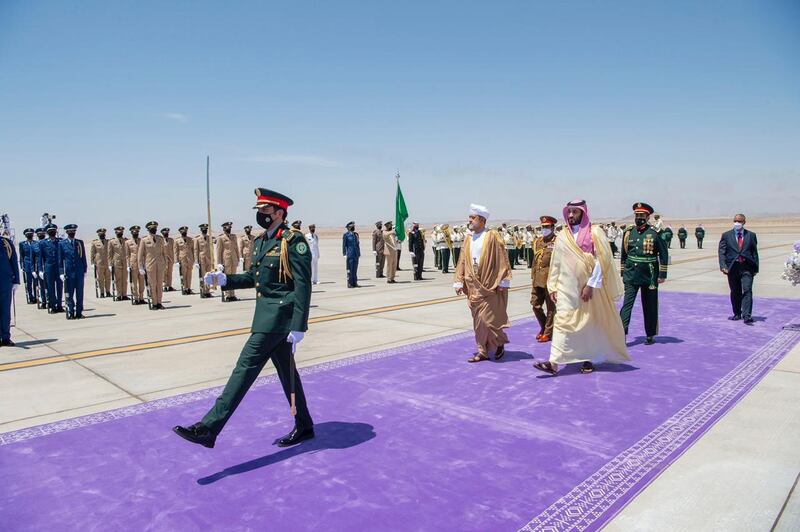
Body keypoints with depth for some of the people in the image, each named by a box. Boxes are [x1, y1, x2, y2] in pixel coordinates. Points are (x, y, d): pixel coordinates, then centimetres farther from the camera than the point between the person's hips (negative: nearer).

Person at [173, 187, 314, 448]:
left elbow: (303, 286, -18)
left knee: (246, 366, -9)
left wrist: (298, 327, -22)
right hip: (267, 313, 9)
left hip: (278, 315, -9)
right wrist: (224, 279, 6)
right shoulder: (261, 241, 14)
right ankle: (304, 427, 27)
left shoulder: (293, 241, -13)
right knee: (286, 372, 15)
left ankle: (209, 428, -6)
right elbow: (254, 277, 22)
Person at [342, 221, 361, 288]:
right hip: (349, 254, -6)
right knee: (350, 269, -4)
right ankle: (349, 284, 1)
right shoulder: (346, 235, -4)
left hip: (356, 255, 6)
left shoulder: (356, 234, 14)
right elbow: (344, 245, -6)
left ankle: (355, 283, 13)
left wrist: (359, 253, 14)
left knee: (355, 269, 8)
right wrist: (344, 254, -11)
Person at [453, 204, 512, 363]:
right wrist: (459, 282, 7)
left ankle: (500, 343, 21)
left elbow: (502, 259, -9)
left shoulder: (493, 236, -7)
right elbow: (462, 261, 12)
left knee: (488, 318, -4)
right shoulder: (469, 239, 10)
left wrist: (503, 282, -12)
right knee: (478, 321, 8)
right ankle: (483, 351, 17)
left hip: (490, 286, -6)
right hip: (473, 287, 6)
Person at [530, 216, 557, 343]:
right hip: (537, 280, 6)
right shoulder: (537, 241, 13)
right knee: (535, 304, 9)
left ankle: (548, 332, 13)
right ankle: (543, 327, 30)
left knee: (551, 307, 3)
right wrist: (533, 277, 15)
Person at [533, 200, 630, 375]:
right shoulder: (562, 236, 8)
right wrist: (553, 287, 5)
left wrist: (590, 285, -16)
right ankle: (554, 362, -10)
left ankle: (588, 359, 24)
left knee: (590, 323, 8)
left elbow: (601, 261, -9)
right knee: (562, 322, -5)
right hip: (567, 288, 3)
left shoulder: (595, 233, -3)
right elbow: (556, 263, 10)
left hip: (590, 288, -2)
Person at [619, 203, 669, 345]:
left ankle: (650, 335, 22)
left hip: (649, 277, -2)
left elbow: (664, 254, -2)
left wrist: (662, 274, -5)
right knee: (627, 304, -6)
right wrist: (623, 273, 12)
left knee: (650, 306, 9)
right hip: (631, 276, 2)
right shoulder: (628, 233, 5)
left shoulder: (655, 233, -6)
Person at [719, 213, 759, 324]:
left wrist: (755, 268, 6)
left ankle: (747, 316, -13)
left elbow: (755, 252, 10)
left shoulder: (751, 235, 9)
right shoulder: (726, 235, 7)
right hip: (732, 267, 1)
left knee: (747, 291, -11)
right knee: (735, 292, 10)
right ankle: (737, 314, 23)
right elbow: (721, 252, 0)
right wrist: (723, 266, -12)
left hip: (747, 268, -1)